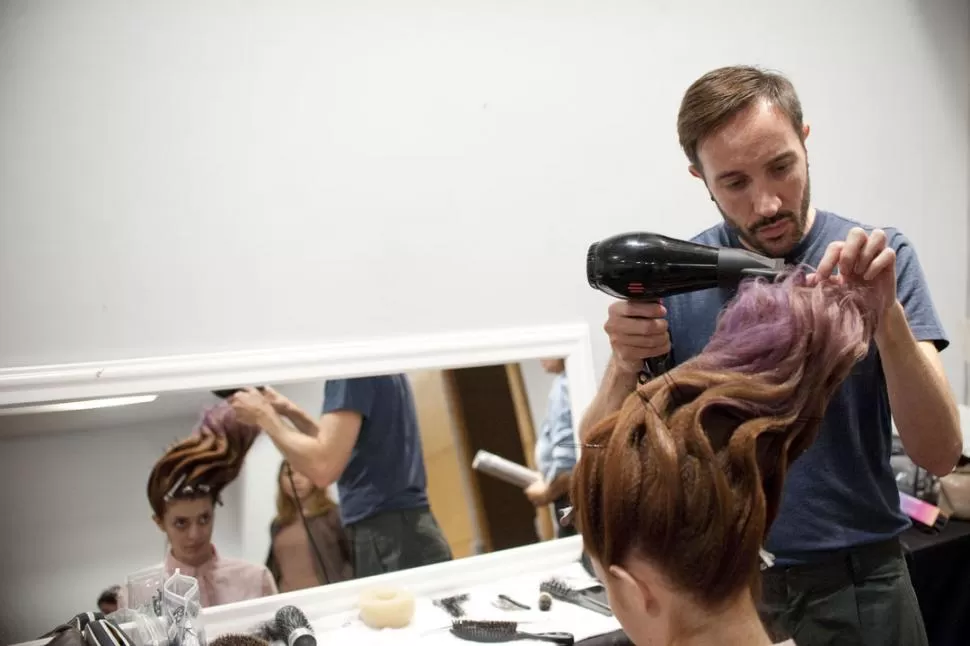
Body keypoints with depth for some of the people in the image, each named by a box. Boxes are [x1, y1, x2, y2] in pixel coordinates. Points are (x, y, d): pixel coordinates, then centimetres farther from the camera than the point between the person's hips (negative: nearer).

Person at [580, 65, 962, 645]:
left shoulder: (882, 260, -9)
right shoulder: (675, 277, -7)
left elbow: (940, 455, -15)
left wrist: (887, 316, -30)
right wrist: (627, 369, -28)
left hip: (857, 587, 0)